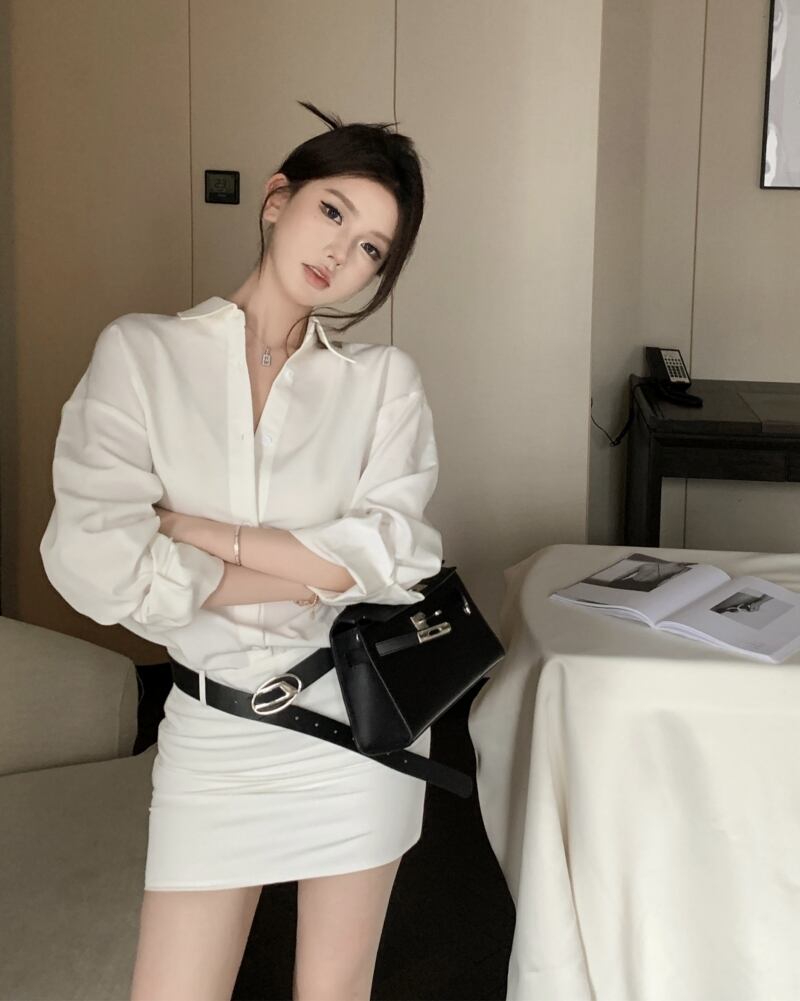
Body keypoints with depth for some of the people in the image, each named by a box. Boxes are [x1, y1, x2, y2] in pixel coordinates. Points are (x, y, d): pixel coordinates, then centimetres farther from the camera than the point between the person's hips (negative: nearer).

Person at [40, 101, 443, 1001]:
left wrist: (199, 530, -16)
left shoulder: (383, 379, -1)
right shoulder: (142, 352, -5)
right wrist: (316, 570, -14)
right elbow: (93, 563, -17)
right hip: (213, 729, 0)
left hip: (360, 714, 1)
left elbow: (392, 557, -14)